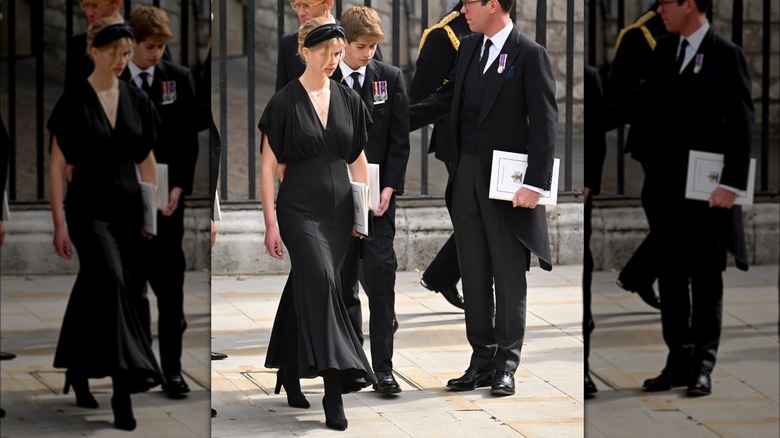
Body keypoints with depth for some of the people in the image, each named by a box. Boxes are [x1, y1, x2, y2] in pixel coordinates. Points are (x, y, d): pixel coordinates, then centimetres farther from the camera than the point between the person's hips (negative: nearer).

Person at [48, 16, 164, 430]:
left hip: (128, 210, 5)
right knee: (110, 280, -25)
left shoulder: (137, 101, 7)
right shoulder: (73, 102, -6)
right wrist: (59, 223, -10)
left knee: (98, 293, 8)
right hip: (89, 210, -5)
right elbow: (57, 166, -5)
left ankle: (78, 373, 25)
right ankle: (124, 392, -31)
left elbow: (147, 162, 13)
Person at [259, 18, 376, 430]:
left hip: (338, 209, 5)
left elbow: (358, 159, 14)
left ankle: (289, 374, 26)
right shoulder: (285, 102, -5)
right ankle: (335, 390, -24)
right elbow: (268, 166, -3)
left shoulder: (348, 100, 8)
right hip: (299, 208, -5)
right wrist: (271, 223, -7)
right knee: (321, 282, -20)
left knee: (306, 289, 11)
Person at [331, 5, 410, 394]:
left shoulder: (390, 78, 4)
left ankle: (383, 367, -6)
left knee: (380, 275, -8)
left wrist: (389, 188, -7)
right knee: (343, 280, 5)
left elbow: (400, 138, 3)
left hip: (379, 194, 0)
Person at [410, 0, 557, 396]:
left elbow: (544, 122, -13)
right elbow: (446, 99, 20)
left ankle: (506, 364, 10)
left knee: (509, 274, 3)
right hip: (467, 175, 7)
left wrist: (535, 184, -18)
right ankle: (481, 361, 17)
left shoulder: (529, 54, -10)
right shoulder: (469, 48, 11)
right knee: (474, 273, 9)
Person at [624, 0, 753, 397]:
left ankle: (702, 367, 8)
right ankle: (678, 362, 16)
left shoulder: (726, 55, -7)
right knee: (670, 277, 9)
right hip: (665, 185, 6)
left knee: (706, 279, 2)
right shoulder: (664, 51, 12)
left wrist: (731, 184, -17)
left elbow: (741, 124, -11)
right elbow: (641, 106, 16)